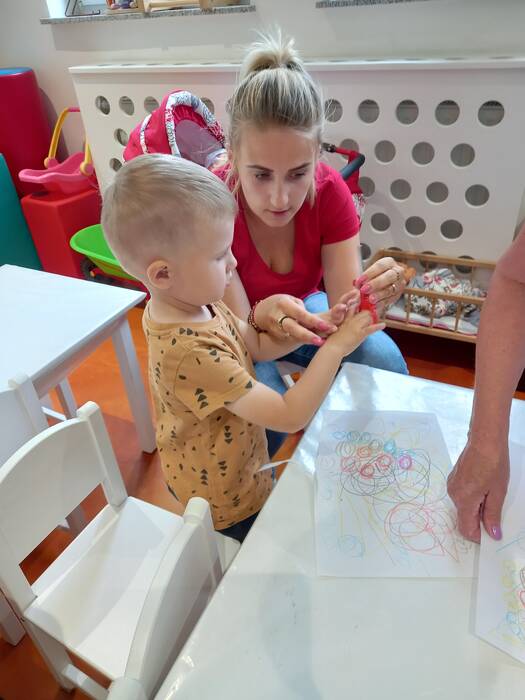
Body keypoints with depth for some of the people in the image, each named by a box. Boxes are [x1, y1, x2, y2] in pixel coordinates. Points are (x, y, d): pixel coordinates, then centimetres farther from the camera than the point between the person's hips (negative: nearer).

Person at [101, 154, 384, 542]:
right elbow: (290, 416, -35)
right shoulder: (191, 352, -40)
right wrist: (336, 346, -27)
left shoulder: (195, 302, -13)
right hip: (225, 499, -8)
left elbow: (257, 344, 0)